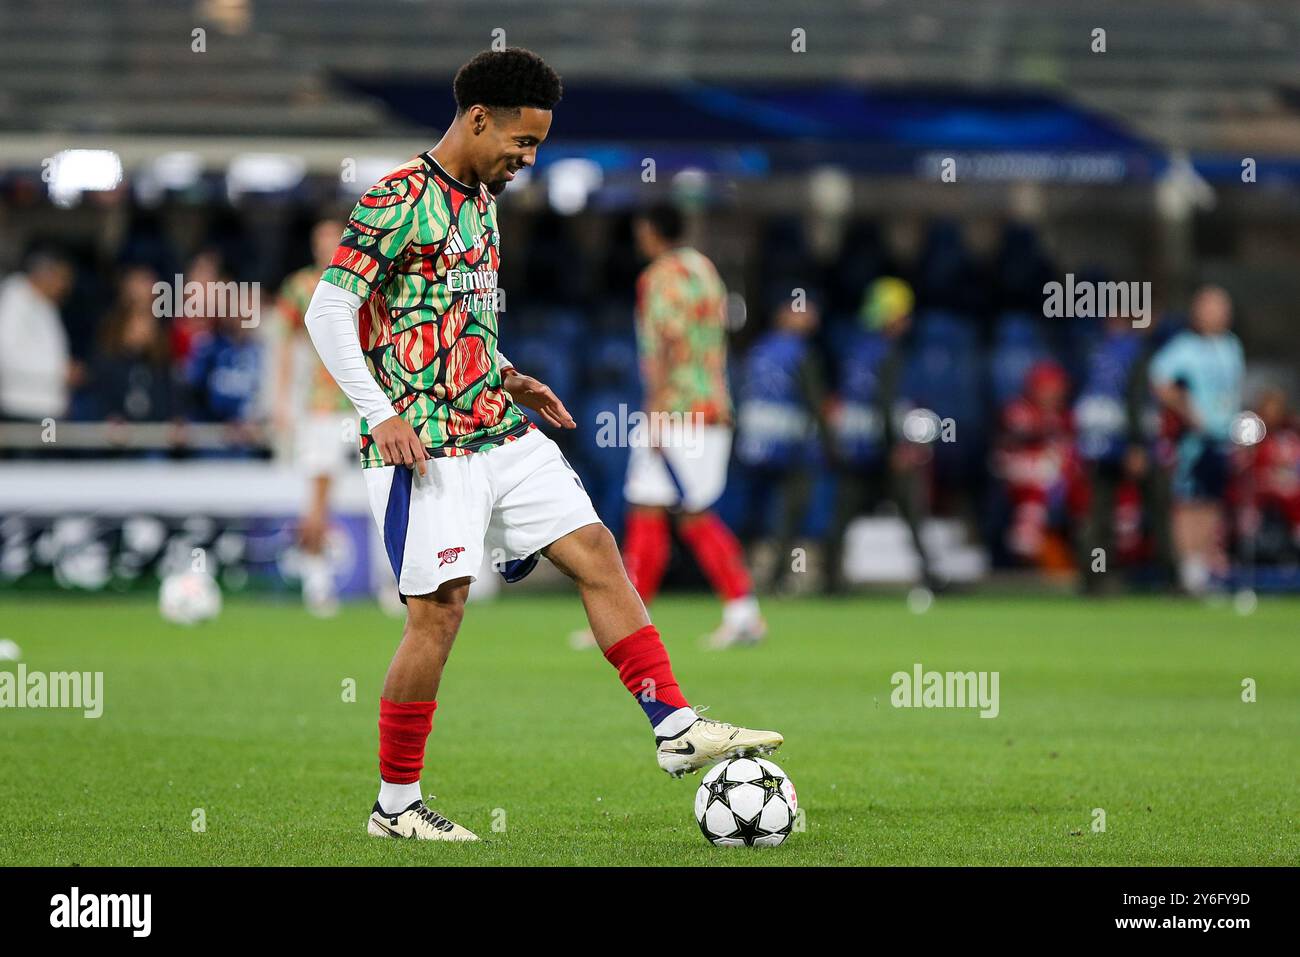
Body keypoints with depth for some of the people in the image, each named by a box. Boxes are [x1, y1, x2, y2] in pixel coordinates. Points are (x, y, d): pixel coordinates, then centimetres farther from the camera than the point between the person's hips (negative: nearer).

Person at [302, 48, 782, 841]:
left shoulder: (480, 202, 15)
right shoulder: (397, 200, -12)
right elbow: (329, 312, -15)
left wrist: (508, 381, 13)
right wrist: (381, 414, -21)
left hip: (502, 435, 9)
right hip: (427, 446, -8)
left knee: (598, 555, 2)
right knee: (439, 611, -8)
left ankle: (676, 727, 3)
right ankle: (395, 805, 3)